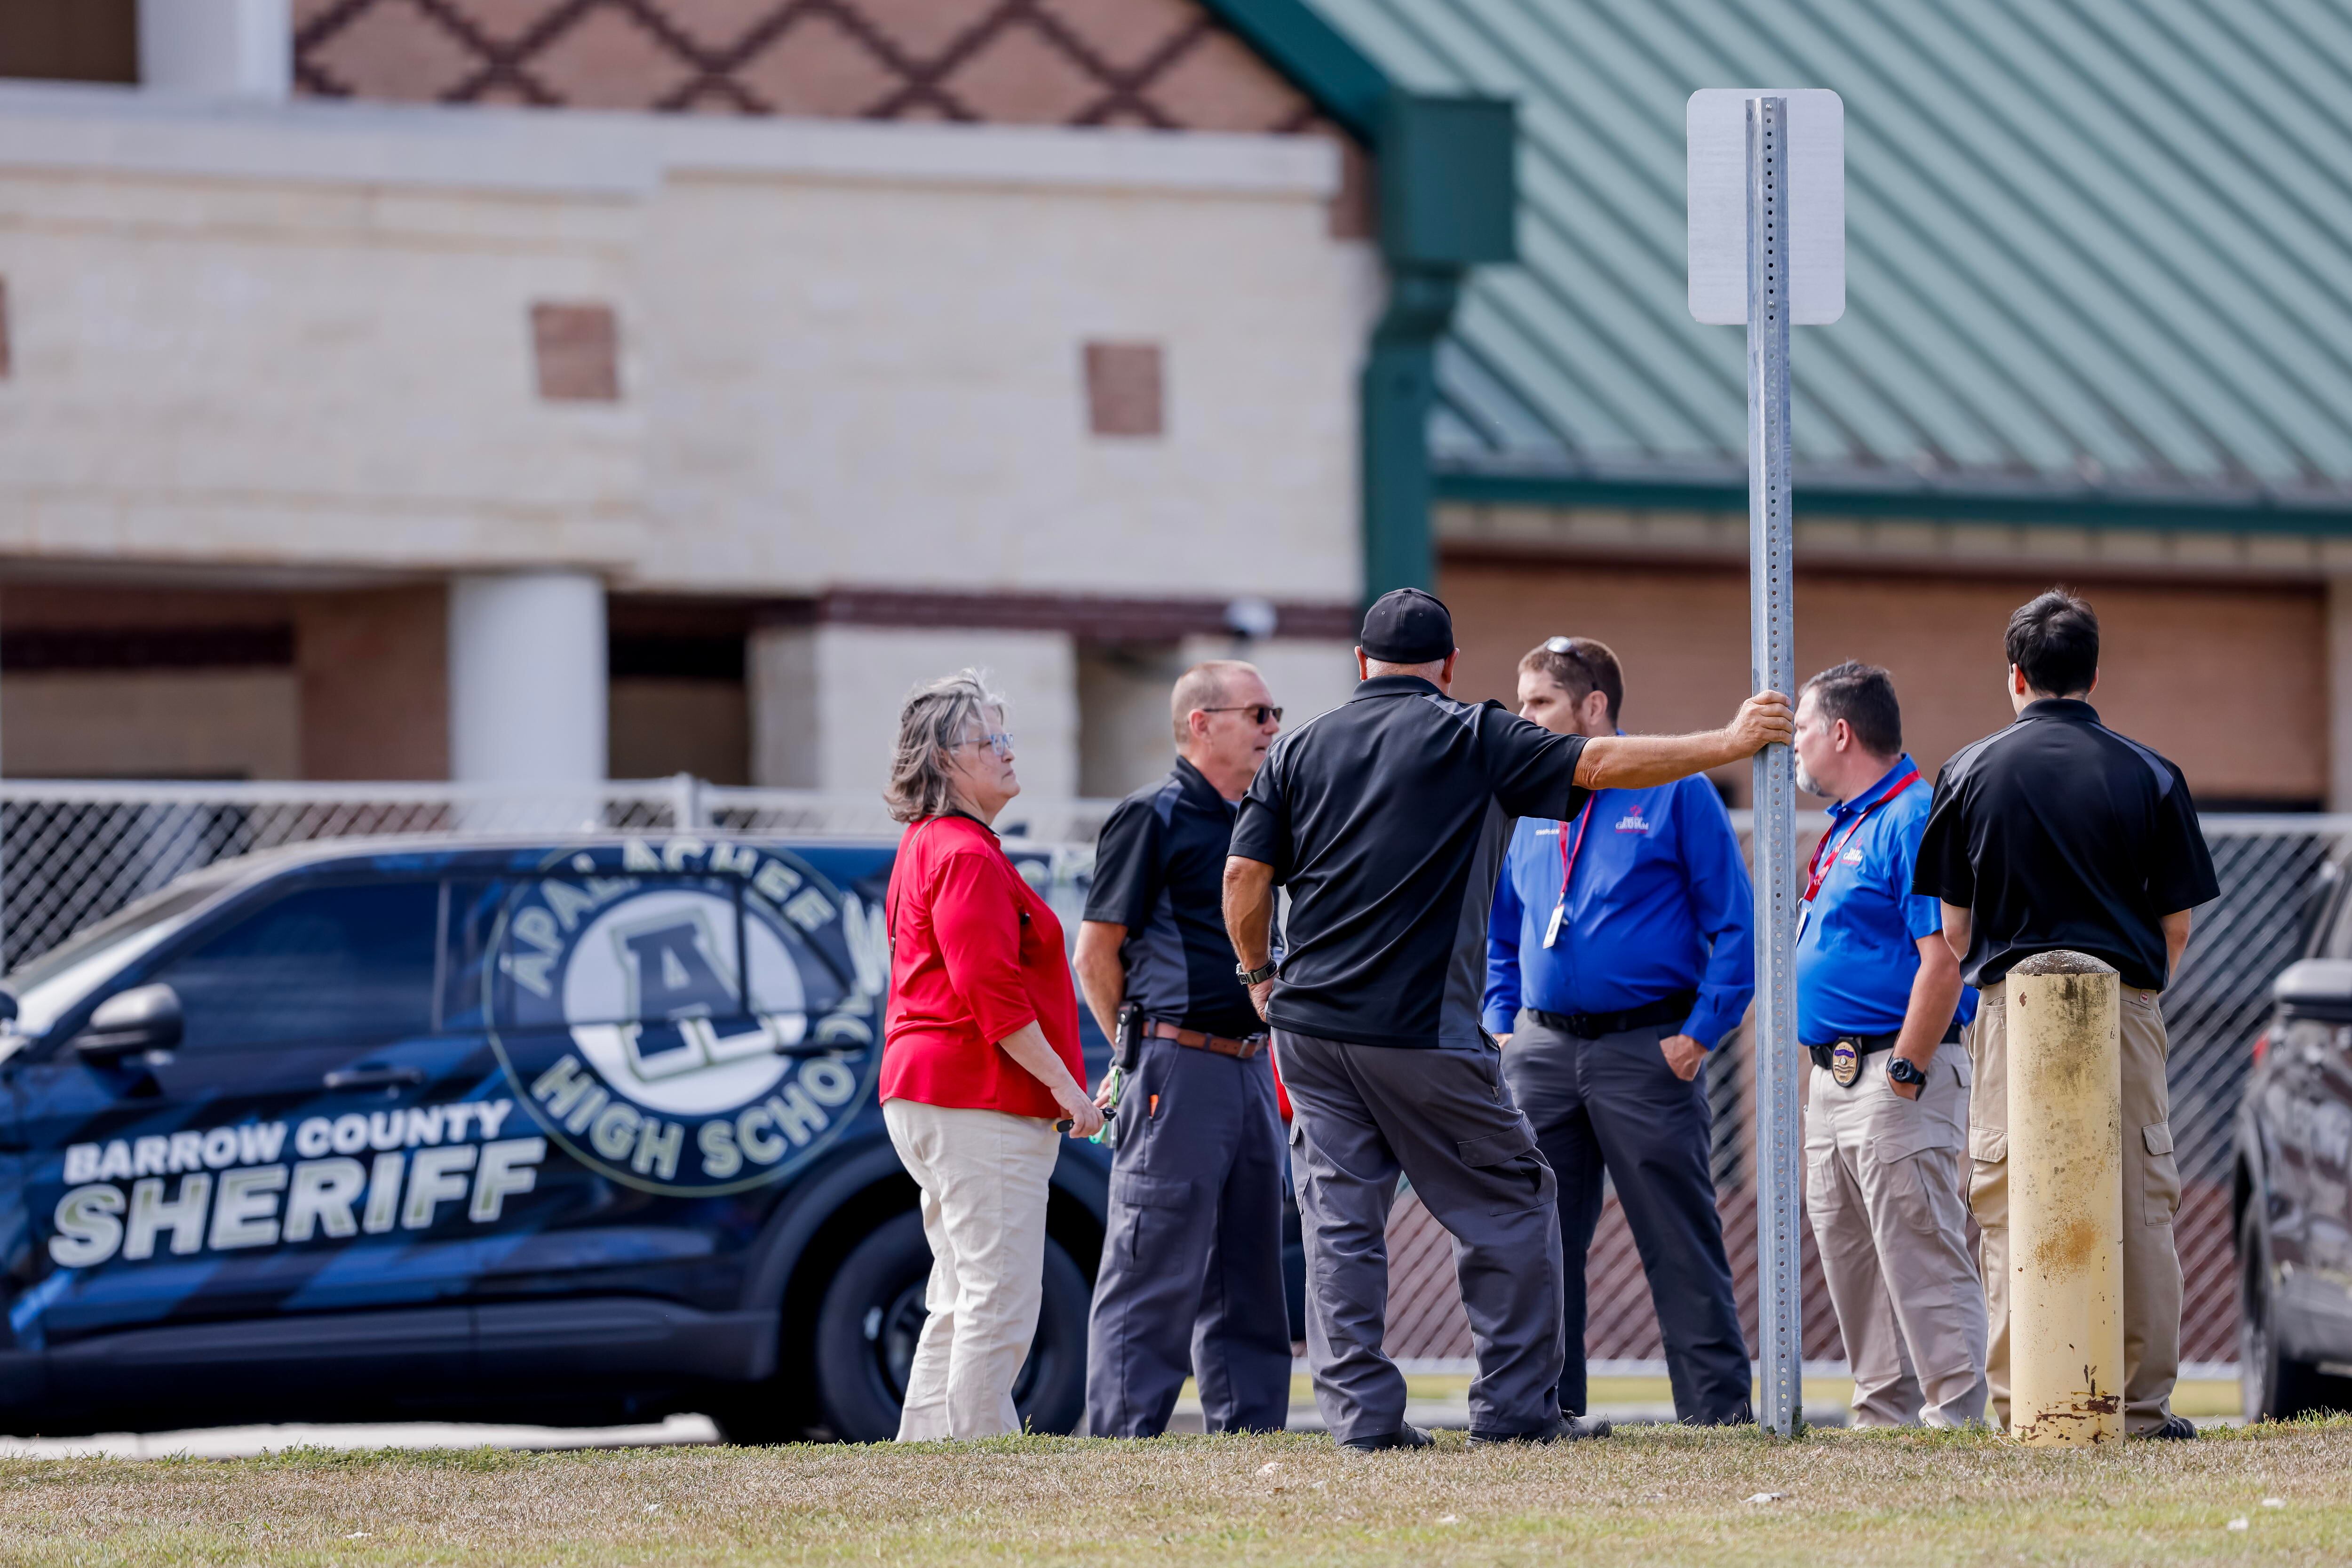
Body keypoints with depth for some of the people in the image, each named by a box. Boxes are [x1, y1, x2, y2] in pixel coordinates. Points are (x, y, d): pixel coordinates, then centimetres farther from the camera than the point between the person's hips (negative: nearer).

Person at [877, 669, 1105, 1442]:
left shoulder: (928, 847, 21)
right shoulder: (966, 856, -13)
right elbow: (991, 989, -20)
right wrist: (1066, 1085, -16)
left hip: (925, 1095, 11)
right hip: (978, 1100, -11)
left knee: (962, 1303, 14)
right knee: (1001, 1299, -11)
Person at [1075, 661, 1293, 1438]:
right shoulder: (1152, 817, -7)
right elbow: (1097, 952, -6)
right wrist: (1142, 1054, 1)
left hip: (1249, 1070, 8)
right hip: (1179, 1072, -8)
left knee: (1248, 1276, 10)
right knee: (1157, 1273, -7)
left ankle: (1252, 1428, 15)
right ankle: (1122, 1436, -6)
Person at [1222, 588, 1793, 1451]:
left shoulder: (1302, 748, 10)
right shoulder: (1472, 739, -1)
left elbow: (1244, 874, 5)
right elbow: (1602, 764, -4)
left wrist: (1259, 973, 21)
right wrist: (1730, 742, 3)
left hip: (1310, 1022, 4)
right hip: (1423, 1027, -4)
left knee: (1341, 1217, 6)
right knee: (1510, 1202, 8)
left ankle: (1360, 1410, -1)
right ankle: (1515, 1406, 6)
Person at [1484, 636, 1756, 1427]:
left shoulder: (1675, 792, -2)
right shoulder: (1531, 804, 14)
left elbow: (1735, 924, -4)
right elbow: (1500, 930, 23)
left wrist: (1700, 1034, -10)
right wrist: (1500, 1026, 9)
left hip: (1648, 1049, -5)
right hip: (1541, 1050, 5)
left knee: (1681, 1240, -3)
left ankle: (1718, 1408, 0)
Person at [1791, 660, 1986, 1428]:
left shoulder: (1914, 821, -13)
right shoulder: (1845, 826, 19)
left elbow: (1944, 959, -19)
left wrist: (1905, 1076, -21)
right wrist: (1831, 1078, 17)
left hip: (1896, 1072, -11)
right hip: (1834, 1077, 11)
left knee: (1924, 1263, -11)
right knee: (1852, 1269, 12)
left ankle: (1956, 1416, -10)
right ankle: (1885, 1417, 17)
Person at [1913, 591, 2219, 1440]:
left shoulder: (1972, 773, 3)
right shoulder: (2150, 776, 2)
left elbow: (1953, 930, 7)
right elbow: (2176, 928, 5)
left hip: (2013, 1010, 0)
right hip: (2126, 1009, 0)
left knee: (2010, 1211, 3)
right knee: (2140, 1206, 4)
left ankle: (2022, 1402, -1)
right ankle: (2142, 1402, 3)